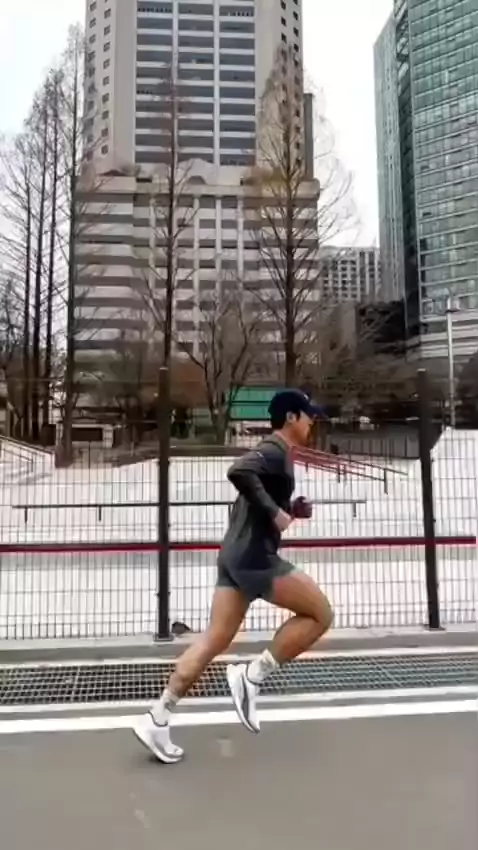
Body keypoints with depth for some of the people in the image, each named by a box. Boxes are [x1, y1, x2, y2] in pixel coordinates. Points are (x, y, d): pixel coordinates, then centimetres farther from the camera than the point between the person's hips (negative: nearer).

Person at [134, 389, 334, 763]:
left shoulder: (273, 453, 20)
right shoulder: (275, 450, -9)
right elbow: (238, 471, -29)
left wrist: (290, 510, 13)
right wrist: (275, 512, -23)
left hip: (235, 556, 9)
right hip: (255, 558, -9)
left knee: (214, 640, 9)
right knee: (320, 613, 1)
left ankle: (157, 719, 12)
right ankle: (252, 676, 2)